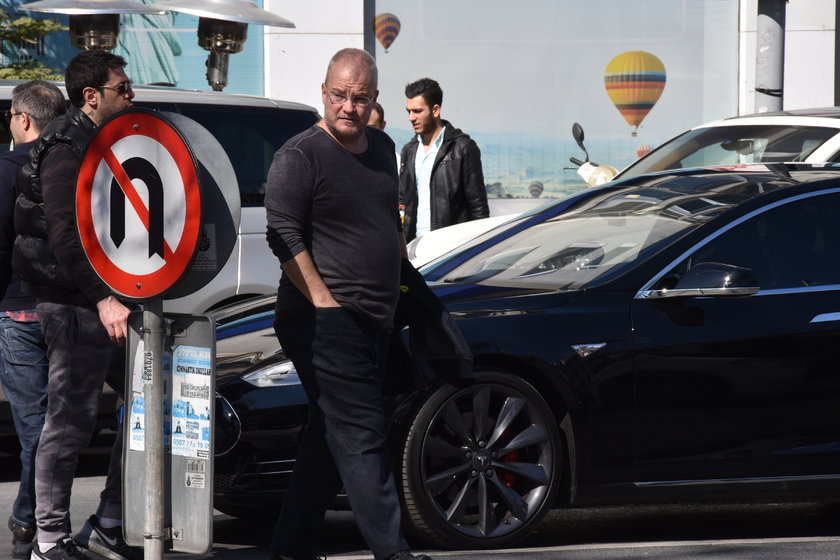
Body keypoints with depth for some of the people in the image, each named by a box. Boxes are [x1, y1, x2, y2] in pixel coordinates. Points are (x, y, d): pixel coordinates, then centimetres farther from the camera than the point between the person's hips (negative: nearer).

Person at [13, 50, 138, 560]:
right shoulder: (67, 149, -13)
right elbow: (65, 235, -22)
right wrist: (102, 298, -28)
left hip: (112, 297, 10)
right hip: (75, 303, -9)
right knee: (72, 422, -4)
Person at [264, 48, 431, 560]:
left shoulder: (382, 148, 15)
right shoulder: (299, 157, -9)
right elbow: (284, 238, -14)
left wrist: (405, 278, 26)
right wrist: (326, 303, -19)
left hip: (374, 321, 8)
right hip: (326, 321, -8)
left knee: (333, 437, 11)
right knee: (361, 435, -10)